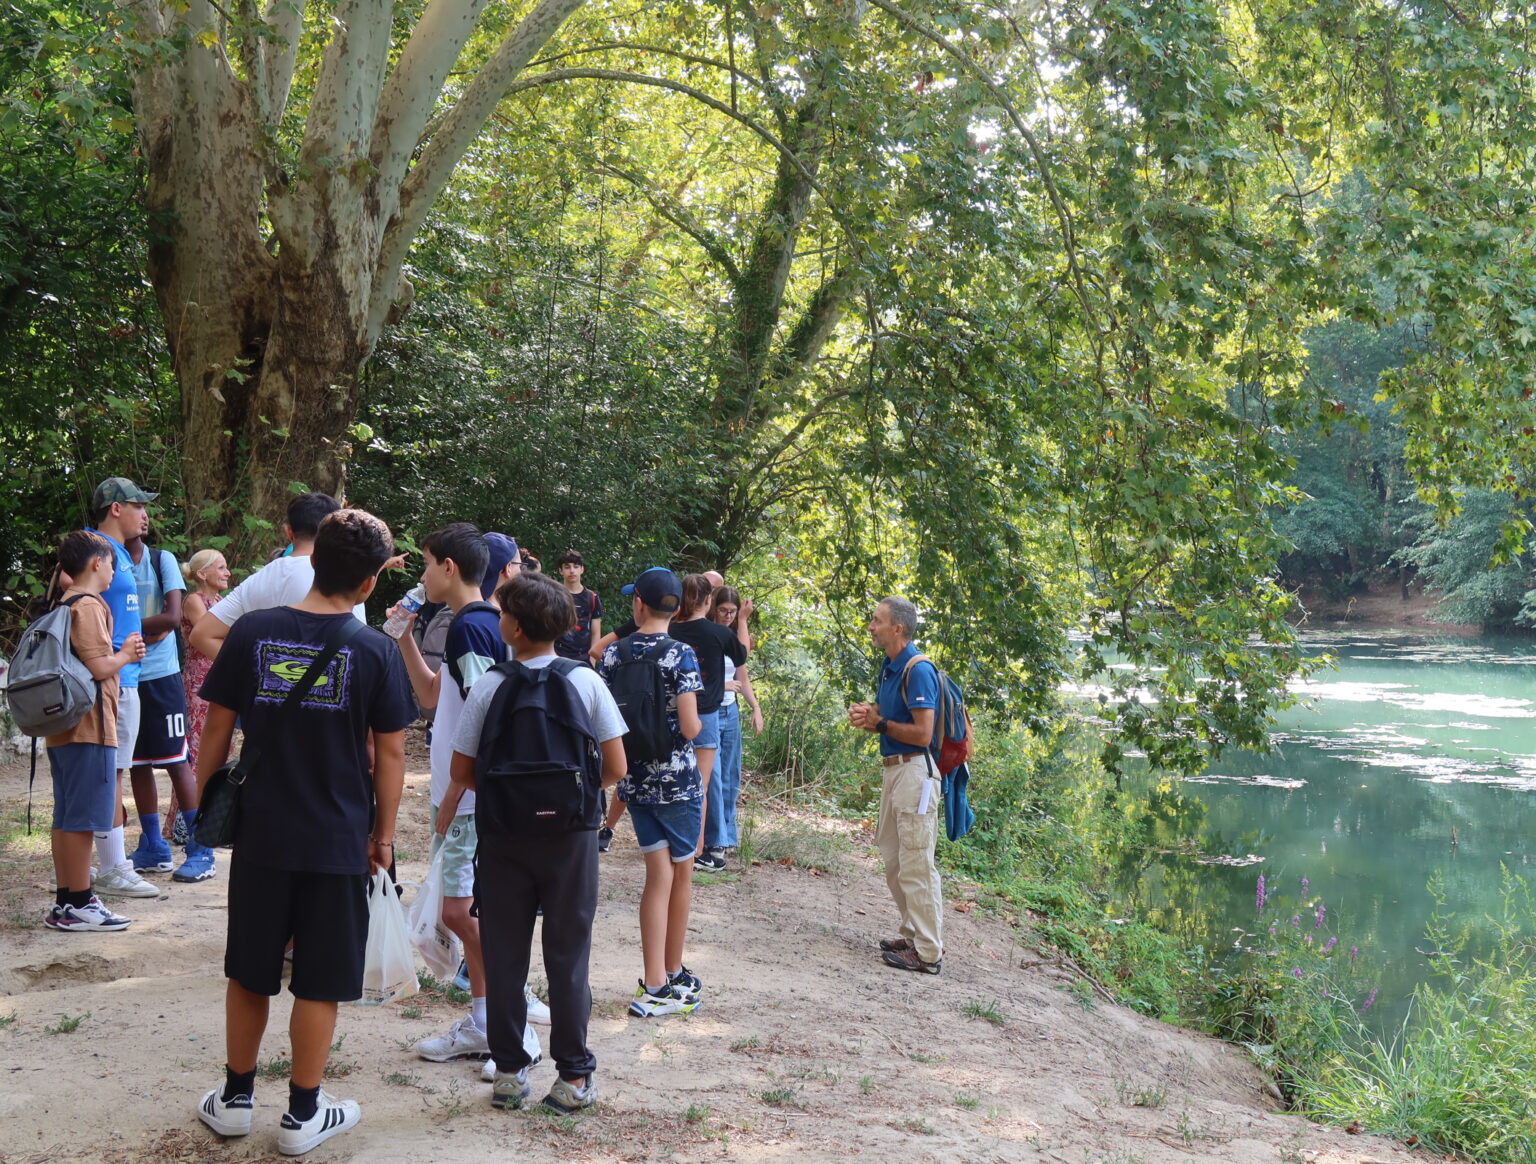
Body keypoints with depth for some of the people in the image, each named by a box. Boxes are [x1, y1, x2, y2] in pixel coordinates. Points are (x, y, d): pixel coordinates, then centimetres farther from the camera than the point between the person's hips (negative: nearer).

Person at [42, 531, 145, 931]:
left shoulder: (64, 605, 17)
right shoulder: (89, 606, -13)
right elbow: (99, 667, -19)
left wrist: (122, 652, 15)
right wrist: (125, 654, -2)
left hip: (64, 728, 10)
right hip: (89, 729, -10)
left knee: (67, 818, 12)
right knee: (81, 819, -5)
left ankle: (65, 902, 17)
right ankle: (79, 904, -1)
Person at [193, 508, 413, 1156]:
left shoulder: (252, 632, -5)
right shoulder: (375, 651, -9)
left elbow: (217, 726, 0)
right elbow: (390, 752, -5)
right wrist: (383, 834, 5)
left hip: (260, 834, 2)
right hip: (338, 841, -2)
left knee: (249, 973, 17)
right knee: (319, 982, 8)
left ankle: (234, 1099, 29)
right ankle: (303, 1115, 18)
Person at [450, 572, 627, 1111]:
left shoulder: (490, 686, -8)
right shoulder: (586, 681, -7)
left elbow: (461, 772, -4)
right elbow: (615, 768, -6)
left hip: (504, 836, 0)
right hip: (569, 834, 0)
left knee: (504, 956, 11)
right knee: (568, 956, 9)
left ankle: (509, 1072, 18)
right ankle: (573, 1076, 13)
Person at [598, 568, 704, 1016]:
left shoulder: (615, 652, -1)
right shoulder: (681, 655, -13)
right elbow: (690, 728, -18)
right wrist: (697, 720, 4)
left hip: (634, 778, 4)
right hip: (676, 777, -4)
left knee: (659, 875, 9)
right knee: (680, 875, 14)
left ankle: (657, 985, 5)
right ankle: (674, 975, 27)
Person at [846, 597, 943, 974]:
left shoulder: (918, 671, -17)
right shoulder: (889, 667, 12)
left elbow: (922, 733, -22)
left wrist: (879, 723, -11)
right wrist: (867, 714, 1)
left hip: (915, 771, -10)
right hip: (893, 770, 10)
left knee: (916, 865, -6)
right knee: (893, 858, 17)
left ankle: (928, 952, 1)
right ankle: (913, 933, 28)